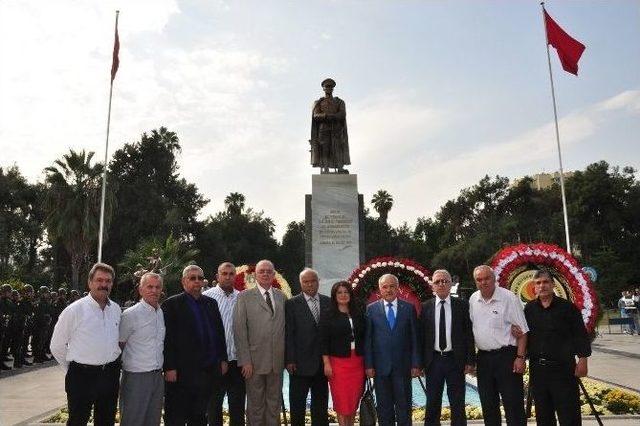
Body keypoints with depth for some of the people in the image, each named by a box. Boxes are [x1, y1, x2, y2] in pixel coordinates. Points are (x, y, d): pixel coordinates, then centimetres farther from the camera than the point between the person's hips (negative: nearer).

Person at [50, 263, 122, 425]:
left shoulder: (116, 309, 4)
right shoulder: (75, 310, -11)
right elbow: (57, 346, -3)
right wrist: (73, 369, 4)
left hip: (111, 375, 5)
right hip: (82, 376, -5)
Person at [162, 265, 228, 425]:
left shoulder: (211, 303, 13)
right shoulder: (172, 304, -5)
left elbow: (220, 332, 16)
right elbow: (167, 339, -9)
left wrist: (222, 359, 11)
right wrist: (169, 368, -14)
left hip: (209, 370, 5)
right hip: (182, 372, -5)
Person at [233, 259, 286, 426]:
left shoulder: (281, 297, 9)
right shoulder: (245, 297, -2)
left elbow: (285, 328, 9)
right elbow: (239, 330, -6)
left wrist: (287, 357, 2)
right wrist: (245, 361, -11)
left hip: (277, 360, 3)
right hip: (254, 361, -3)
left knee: (274, 403, 13)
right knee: (255, 404, 7)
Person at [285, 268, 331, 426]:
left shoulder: (328, 302, 6)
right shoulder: (292, 304, -3)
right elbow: (288, 334, -5)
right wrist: (290, 360, -10)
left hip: (323, 362, 3)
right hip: (300, 363, -3)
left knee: (321, 402, 14)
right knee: (297, 402, 6)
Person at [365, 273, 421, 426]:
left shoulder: (409, 308, 3)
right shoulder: (371, 309, 2)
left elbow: (414, 338, 3)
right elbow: (367, 339, 1)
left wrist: (416, 364, -1)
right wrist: (368, 365, -4)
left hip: (403, 366, 0)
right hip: (380, 366, 0)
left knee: (404, 405, 6)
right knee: (384, 407, 9)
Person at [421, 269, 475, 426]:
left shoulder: (462, 305, 0)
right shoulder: (426, 307, 2)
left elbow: (469, 334, 0)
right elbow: (421, 335, 3)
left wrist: (470, 360, -4)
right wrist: (420, 361, -1)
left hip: (455, 360, -1)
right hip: (433, 360, 1)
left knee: (458, 404, 7)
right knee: (432, 403, 11)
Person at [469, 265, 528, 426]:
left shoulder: (508, 298, -10)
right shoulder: (473, 300, 6)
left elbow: (522, 331, -8)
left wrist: (520, 357, -14)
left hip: (506, 356, -5)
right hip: (483, 357, 5)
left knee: (513, 404, 0)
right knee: (488, 405, 14)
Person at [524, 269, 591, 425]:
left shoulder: (567, 307, -2)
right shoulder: (529, 309, 8)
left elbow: (580, 335, -3)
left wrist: (582, 359, -8)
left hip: (563, 368, -3)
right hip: (537, 368, 4)